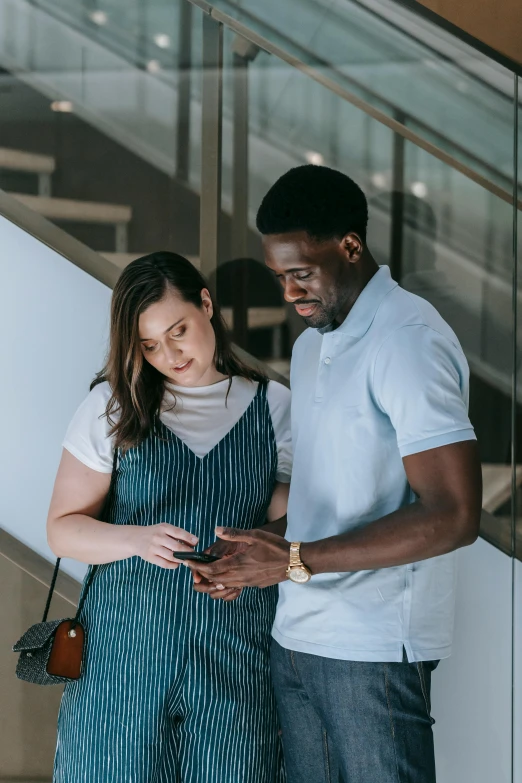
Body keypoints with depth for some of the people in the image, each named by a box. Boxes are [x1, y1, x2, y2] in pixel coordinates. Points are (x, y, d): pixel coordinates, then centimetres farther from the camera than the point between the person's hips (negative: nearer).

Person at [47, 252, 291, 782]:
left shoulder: (274, 407, 5)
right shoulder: (111, 406, 4)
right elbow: (63, 529, 3)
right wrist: (139, 539, -16)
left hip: (236, 658, 0)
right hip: (126, 652, 0)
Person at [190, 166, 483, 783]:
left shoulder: (408, 339, -14)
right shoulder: (311, 344, 16)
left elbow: (453, 516, -20)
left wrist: (297, 562, -19)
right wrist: (253, 561, 2)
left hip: (374, 646, -8)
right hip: (295, 637, 8)